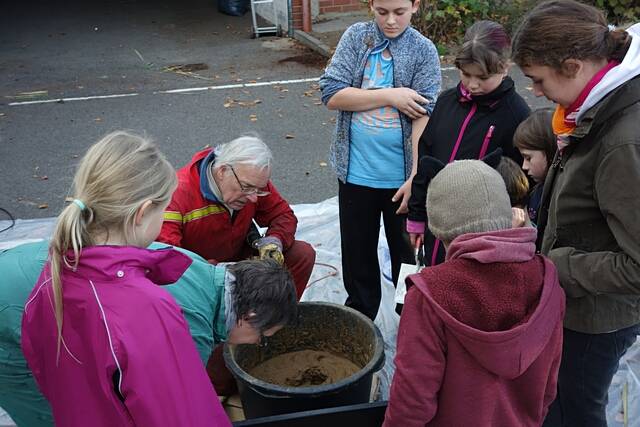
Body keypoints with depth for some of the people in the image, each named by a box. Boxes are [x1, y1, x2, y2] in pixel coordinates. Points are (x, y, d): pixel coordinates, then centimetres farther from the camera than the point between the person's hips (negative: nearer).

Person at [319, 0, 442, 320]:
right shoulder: (355, 37, 0)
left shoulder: (424, 50, -6)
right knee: (356, 250, 16)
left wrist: (416, 177, -19)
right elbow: (331, 93, -9)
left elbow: (424, 116, -12)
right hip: (356, 171, 2)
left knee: (406, 250, 14)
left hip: (401, 176, -2)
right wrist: (389, 96, -16)